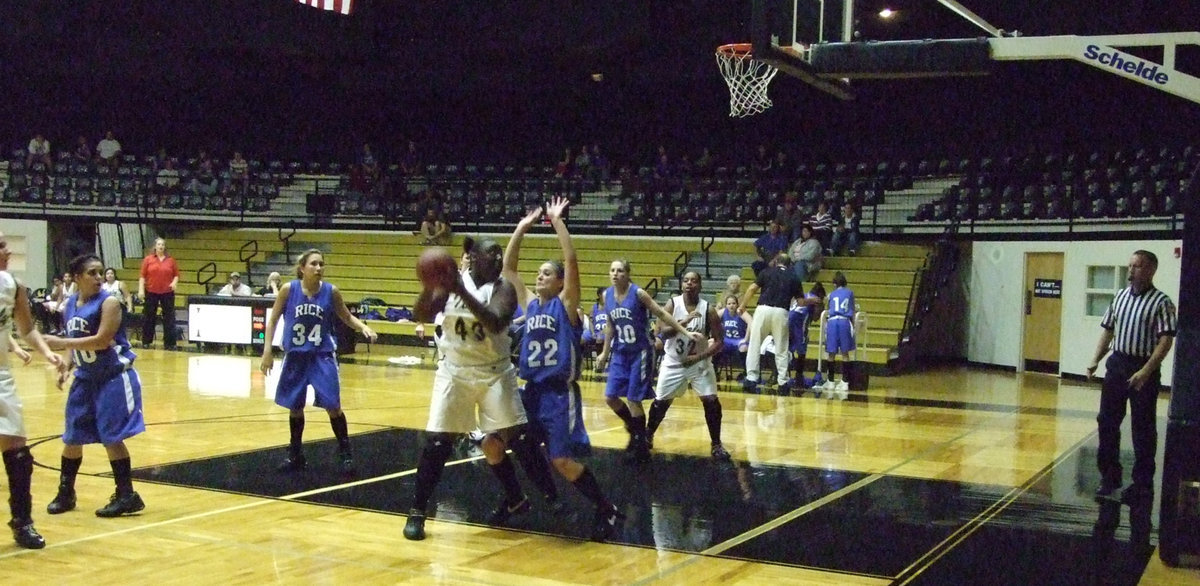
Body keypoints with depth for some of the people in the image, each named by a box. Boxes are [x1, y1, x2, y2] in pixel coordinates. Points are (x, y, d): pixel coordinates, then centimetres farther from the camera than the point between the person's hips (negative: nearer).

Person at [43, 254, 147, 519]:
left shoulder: (109, 302, -15)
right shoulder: (71, 304, 6)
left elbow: (102, 340, -24)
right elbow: (76, 341, 16)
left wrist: (61, 343, -25)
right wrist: (67, 367, 0)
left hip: (114, 377, -7)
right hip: (86, 378, 7)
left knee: (112, 437, -7)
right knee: (72, 436, 12)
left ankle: (127, 496, 3)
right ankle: (65, 493, 27)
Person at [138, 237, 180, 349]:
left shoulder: (170, 260, 4)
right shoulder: (148, 259, 1)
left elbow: (176, 275, 10)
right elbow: (142, 276, 0)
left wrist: (174, 282, -10)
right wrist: (141, 290, -8)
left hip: (167, 293, 1)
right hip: (151, 293, -1)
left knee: (169, 318, 2)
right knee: (148, 318, 7)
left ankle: (169, 343, 8)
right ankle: (146, 342, 19)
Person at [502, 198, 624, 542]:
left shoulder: (566, 304, -3)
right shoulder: (529, 303, 12)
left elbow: (571, 260, -16)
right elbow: (508, 267, 10)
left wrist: (557, 221, -13)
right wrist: (523, 227, 6)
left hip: (560, 394, -7)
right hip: (532, 391, 7)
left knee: (562, 460, -13)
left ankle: (606, 510, 2)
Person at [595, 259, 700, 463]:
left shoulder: (638, 293, -15)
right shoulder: (607, 295, 1)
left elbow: (662, 314, -9)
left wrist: (686, 332, -11)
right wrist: (605, 352, 17)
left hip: (640, 352, -6)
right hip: (620, 352, 6)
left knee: (633, 399, -5)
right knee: (610, 397, 3)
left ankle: (641, 445, 11)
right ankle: (634, 429, 28)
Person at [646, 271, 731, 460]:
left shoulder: (708, 309, -12)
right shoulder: (672, 304, -11)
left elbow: (719, 341, -11)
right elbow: (663, 331, -23)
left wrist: (700, 356, -23)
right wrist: (684, 321, -37)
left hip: (699, 362, 0)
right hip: (673, 362, 0)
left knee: (711, 401, -11)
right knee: (661, 401, 7)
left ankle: (716, 444, 2)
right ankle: (647, 435, 30)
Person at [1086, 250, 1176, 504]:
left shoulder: (1161, 302, -9)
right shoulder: (1121, 296, 8)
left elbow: (1166, 340, -14)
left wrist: (1146, 371, -22)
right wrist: (1096, 360, 5)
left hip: (1144, 370, -6)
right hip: (1117, 364, 6)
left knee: (1143, 429, 2)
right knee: (1107, 421, 8)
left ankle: (1143, 485, 13)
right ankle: (1109, 477, 21)